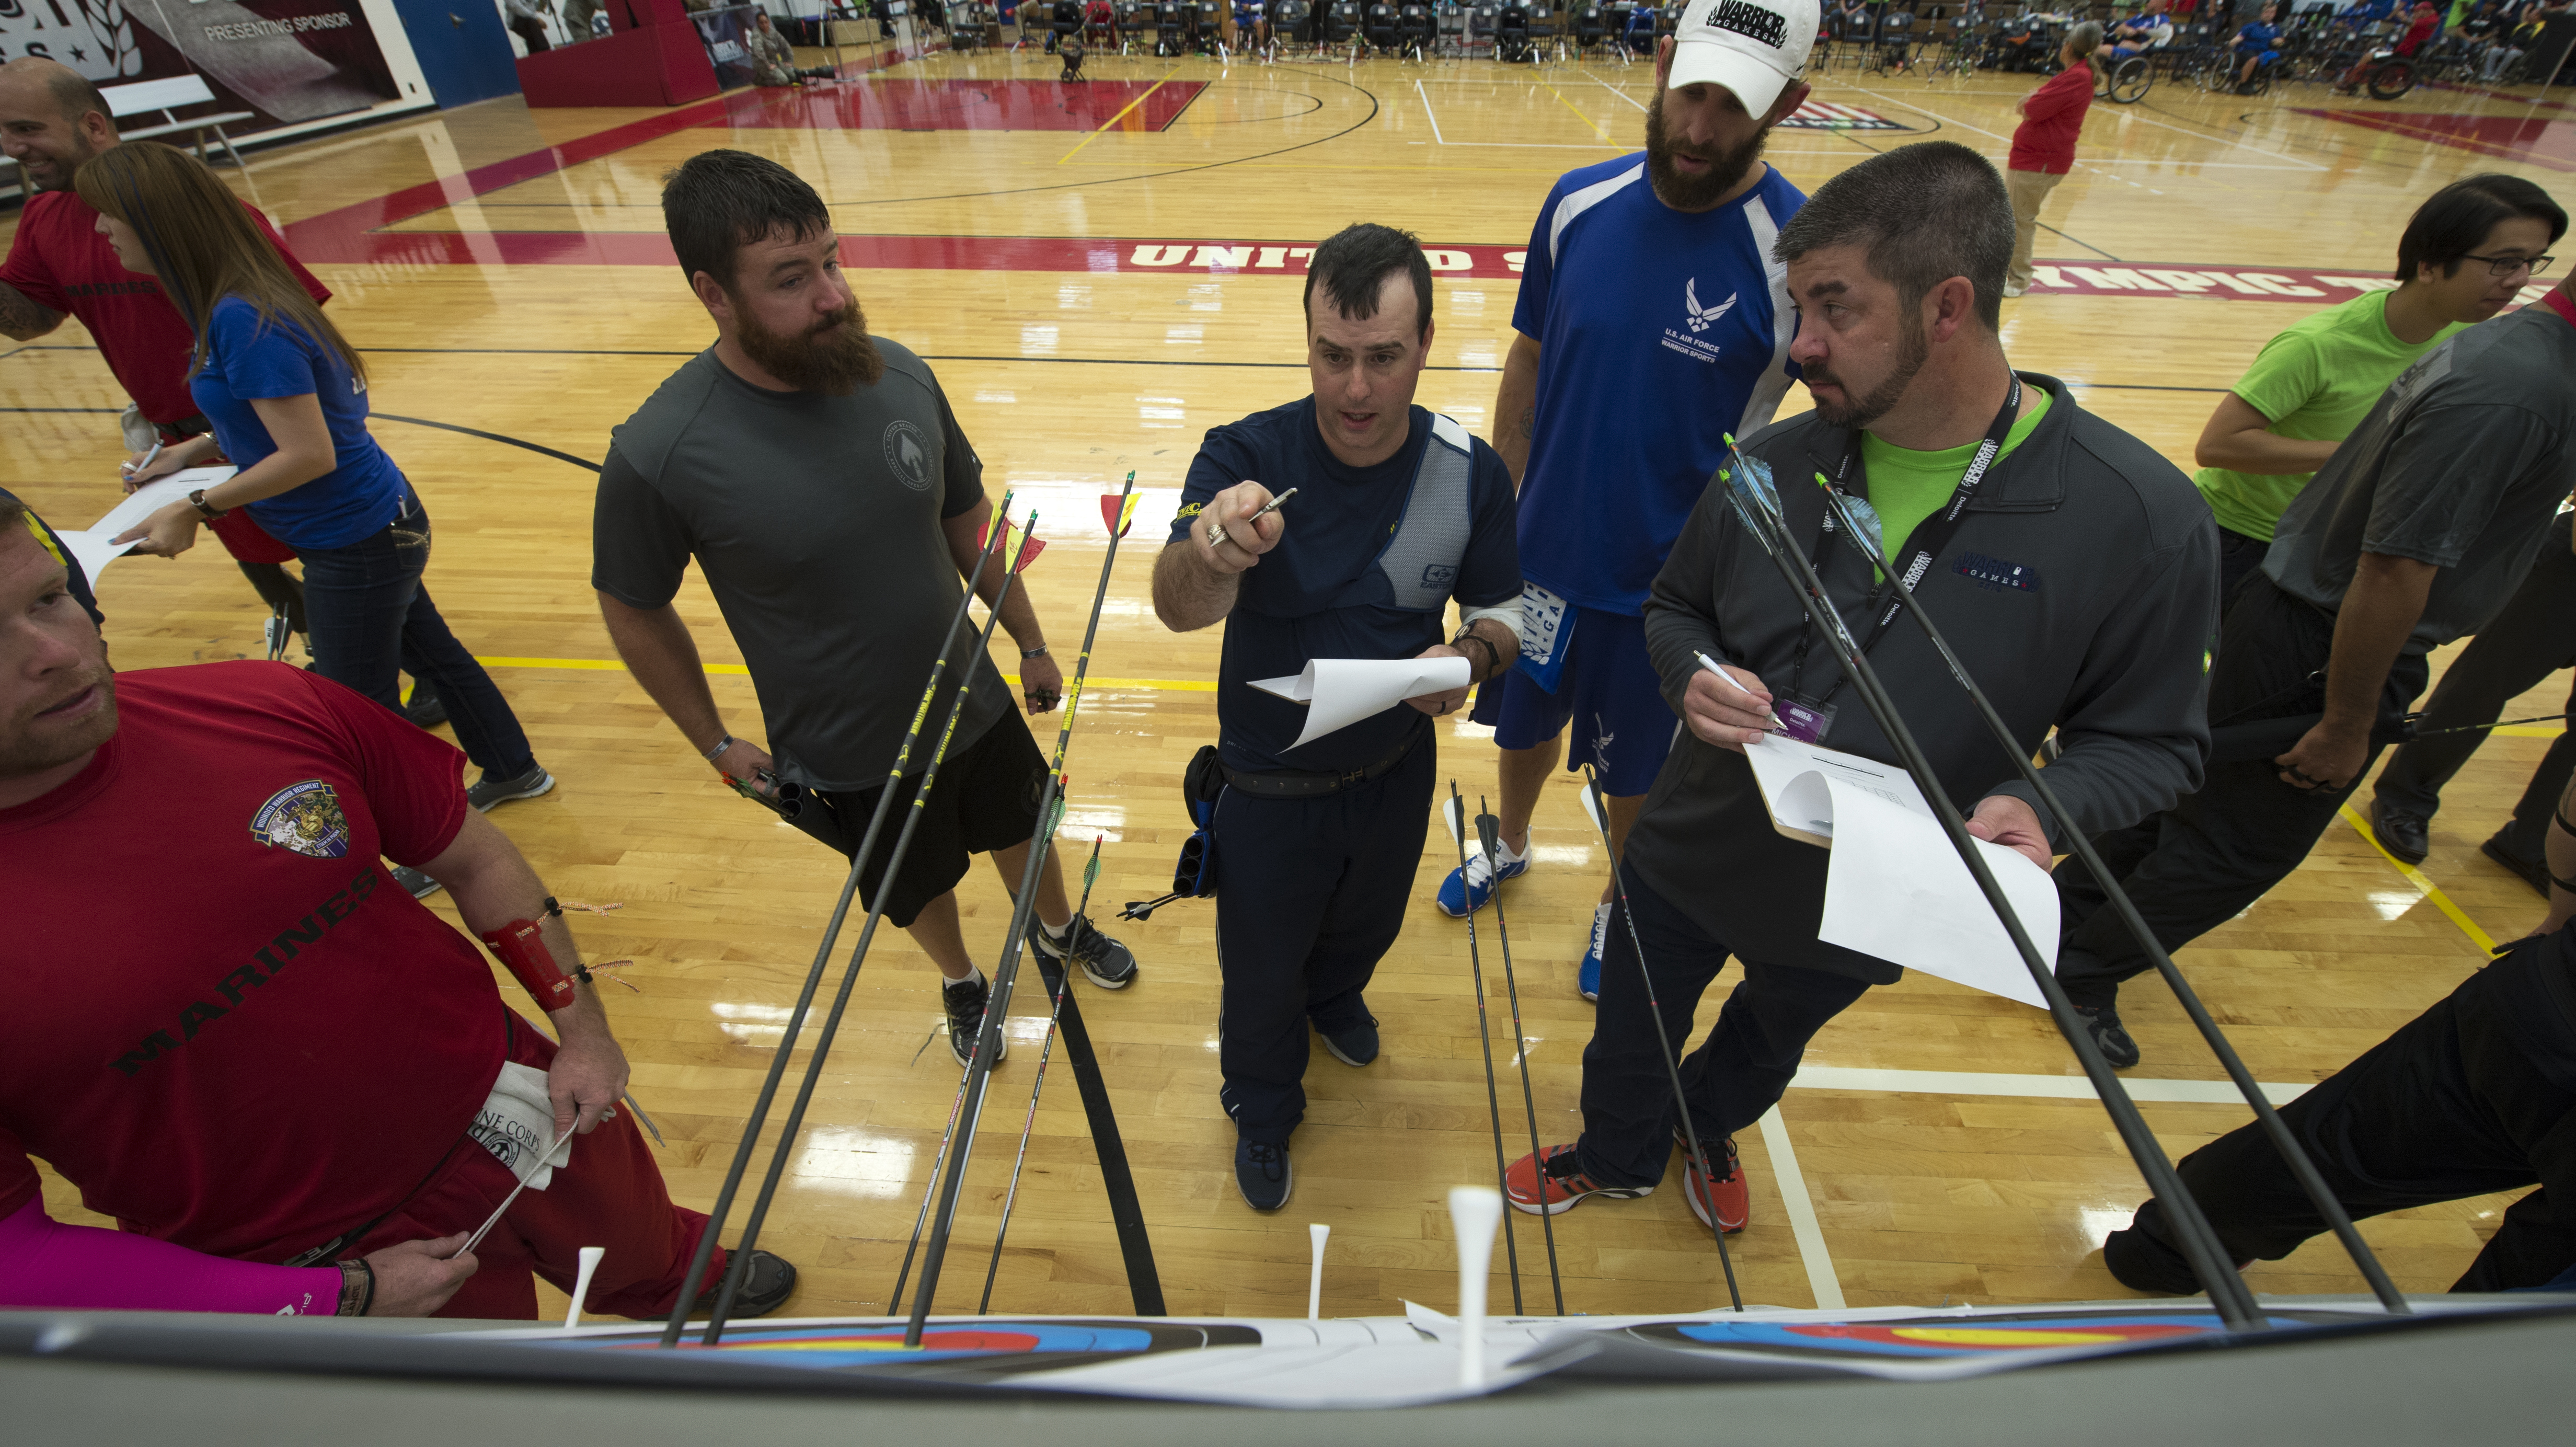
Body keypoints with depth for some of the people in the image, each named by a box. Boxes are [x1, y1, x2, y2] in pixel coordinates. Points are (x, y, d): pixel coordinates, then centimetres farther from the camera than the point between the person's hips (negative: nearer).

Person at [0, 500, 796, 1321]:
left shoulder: (272, 708, -14)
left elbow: (473, 857, -1)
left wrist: (582, 1027, -3)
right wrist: (341, 1302, -15)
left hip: (512, 1105, 3)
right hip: (325, 1266, -2)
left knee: (651, 1266, 29)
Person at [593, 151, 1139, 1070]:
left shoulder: (901, 375, -13)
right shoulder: (658, 455, -24)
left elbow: (967, 522, 0)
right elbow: (632, 609, -7)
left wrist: (1031, 643, 7)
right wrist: (716, 743, -1)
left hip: (974, 700, 3)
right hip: (852, 759, -3)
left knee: (1018, 828, 26)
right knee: (920, 890, 22)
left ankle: (1058, 929, 59)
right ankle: (961, 982, 56)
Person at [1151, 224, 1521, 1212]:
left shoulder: (1469, 472, -16)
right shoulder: (1246, 456, -25)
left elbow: (1503, 611, -4)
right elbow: (1176, 608, -41)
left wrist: (1470, 658, -28)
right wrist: (1212, 555, -65)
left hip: (1396, 771, 3)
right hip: (1268, 787, -2)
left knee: (1367, 925, 32)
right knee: (1259, 968, 20)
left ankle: (1333, 996, 70)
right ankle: (1261, 1111, 53)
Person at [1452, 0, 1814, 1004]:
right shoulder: (1582, 202, -6)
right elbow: (1529, 363, 4)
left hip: (1668, 584, -3)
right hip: (1541, 550, 3)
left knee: (1639, 773, 18)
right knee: (1524, 722, 24)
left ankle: (1622, 907, 48)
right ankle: (1510, 846, 55)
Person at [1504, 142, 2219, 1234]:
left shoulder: (2140, 518, -20)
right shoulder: (1772, 464, -13)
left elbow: (2150, 740, -10)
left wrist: (2042, 805, -30)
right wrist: (1696, 677, -20)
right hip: (1688, 858, 2)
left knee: (1770, 1041, 30)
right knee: (1632, 1036, 24)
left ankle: (1708, 1130, 65)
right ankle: (1617, 1158, 57)